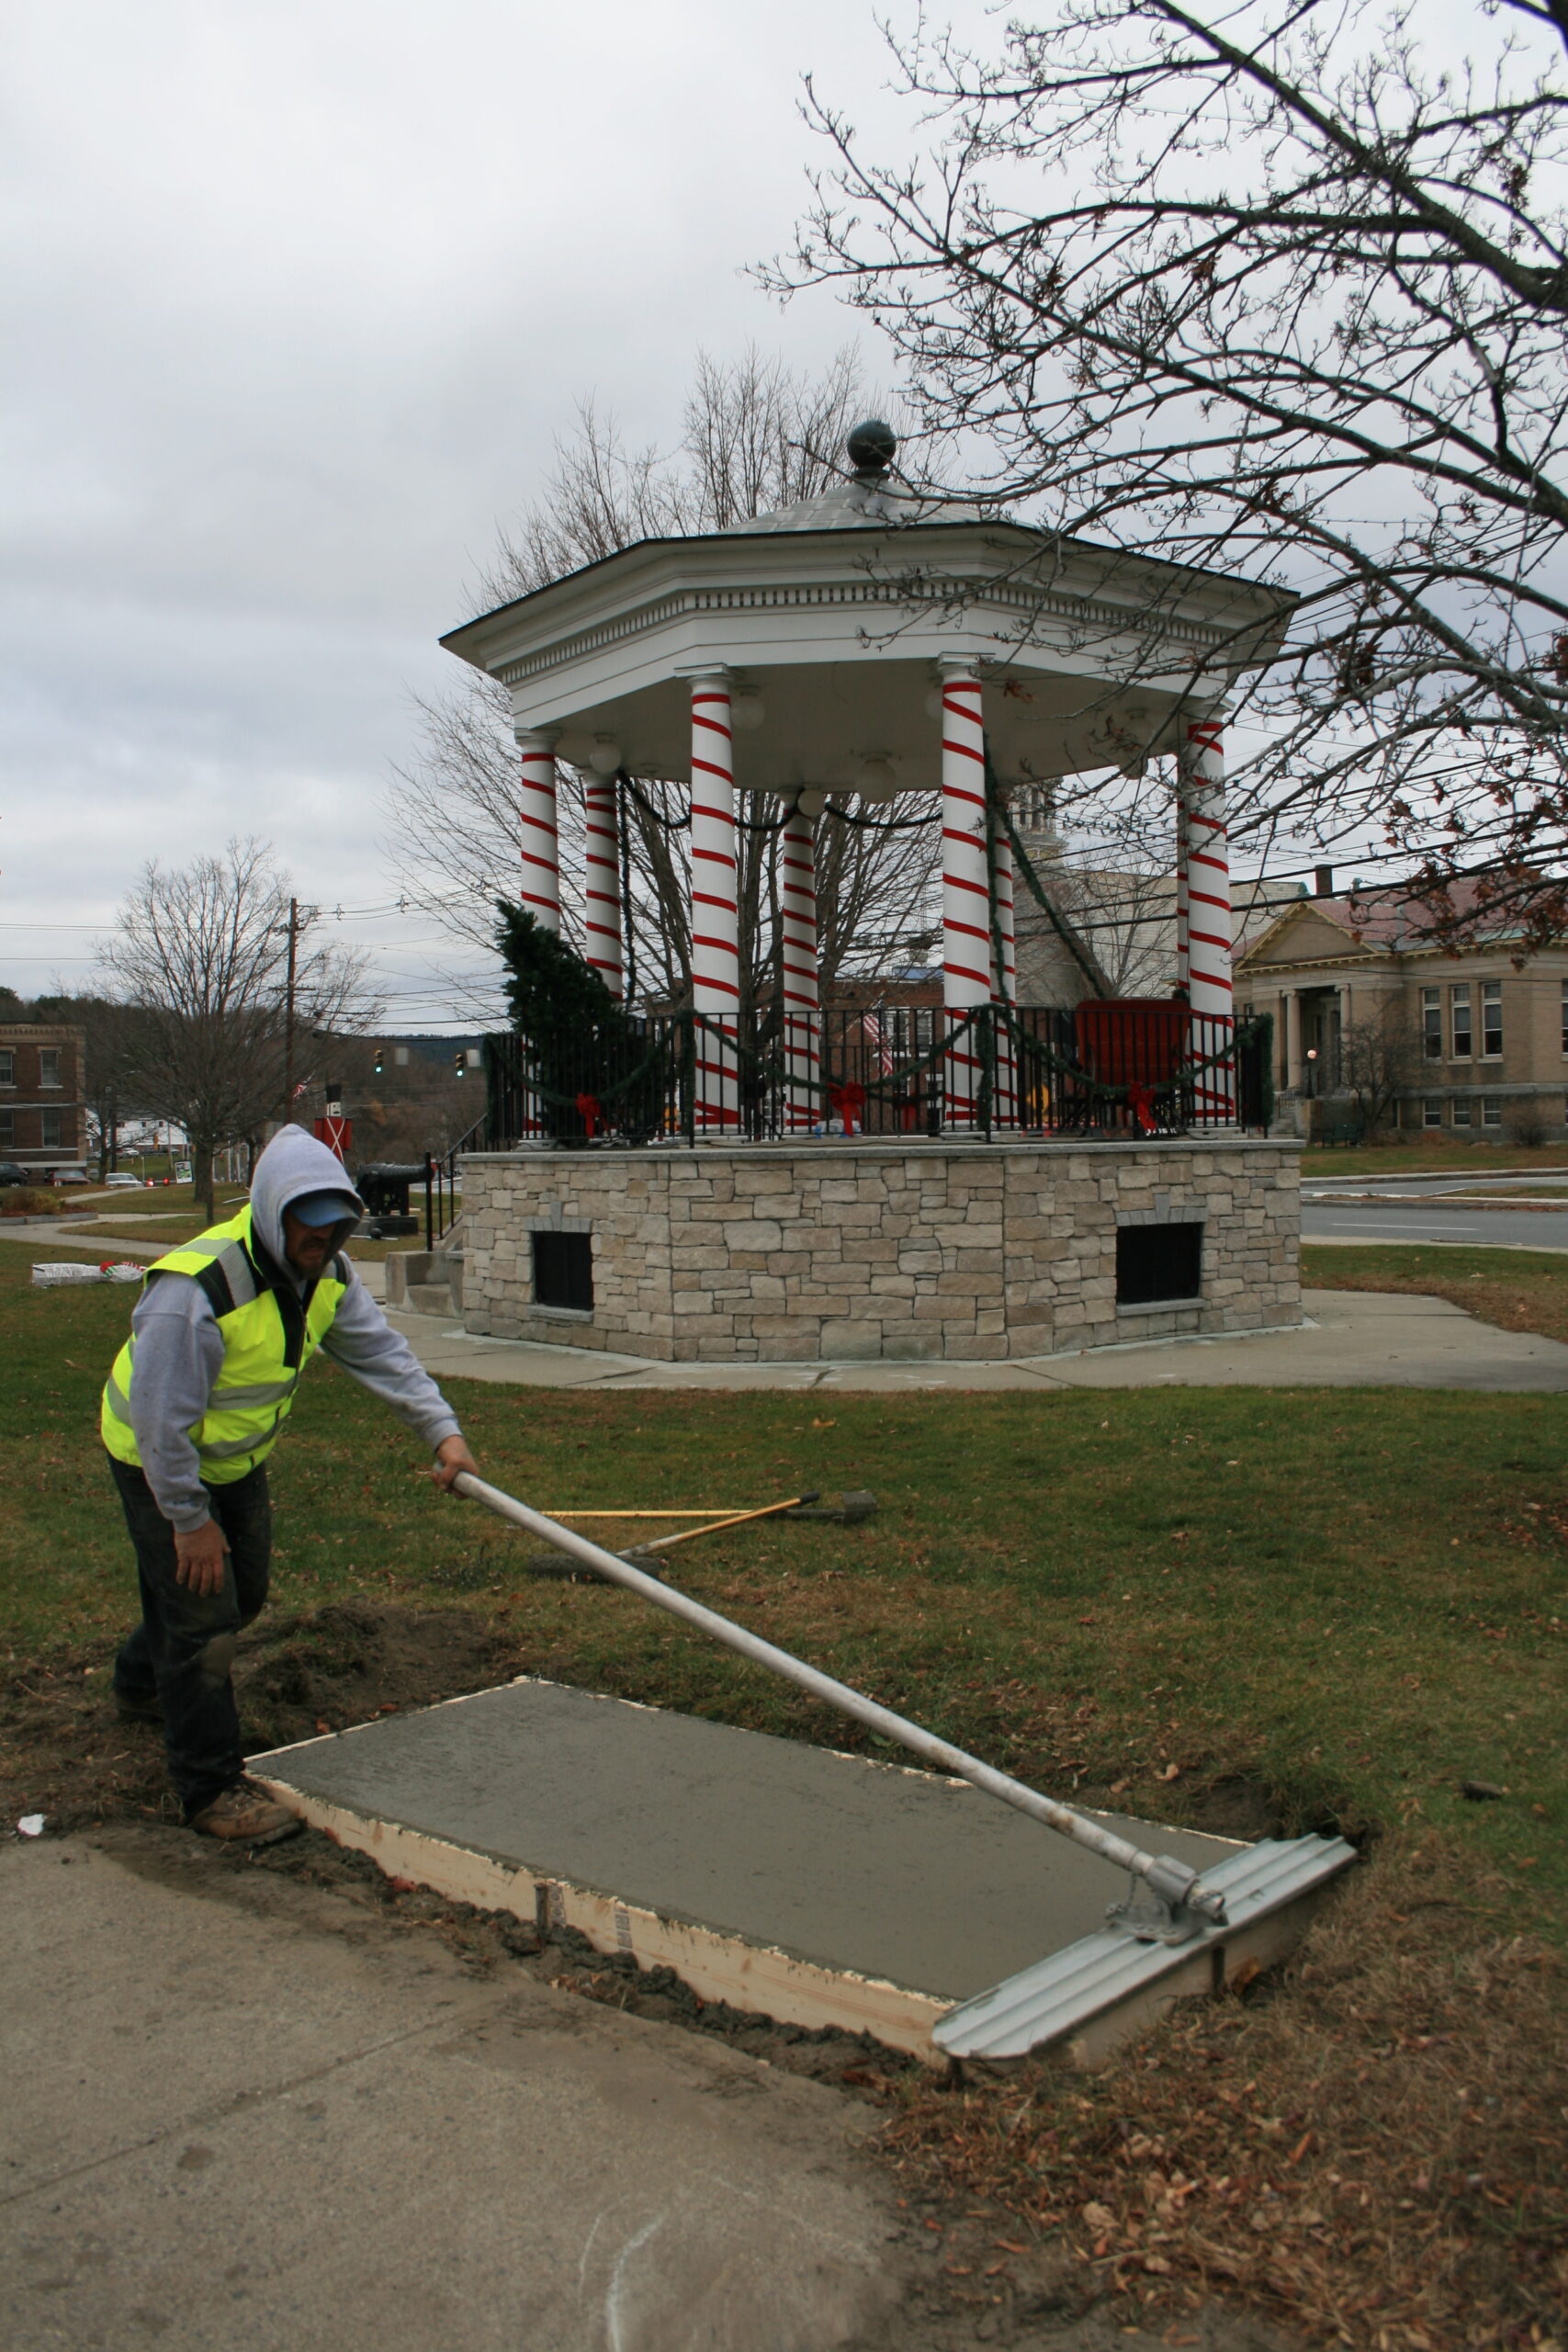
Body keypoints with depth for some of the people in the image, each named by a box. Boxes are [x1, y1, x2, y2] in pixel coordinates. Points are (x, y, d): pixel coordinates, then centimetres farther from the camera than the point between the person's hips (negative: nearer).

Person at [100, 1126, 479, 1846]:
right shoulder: (197, 1289, -36)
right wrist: (189, 1518, -23)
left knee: (242, 1592, 23)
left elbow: (380, 1350, -7)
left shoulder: (326, 1272, -10)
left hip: (237, 1458, 8)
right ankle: (211, 1789, 6)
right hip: (159, 1462, -8)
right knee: (202, 1615, -8)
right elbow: (159, 1417, -31)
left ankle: (141, 1684, 51)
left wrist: (441, 1429, -18)